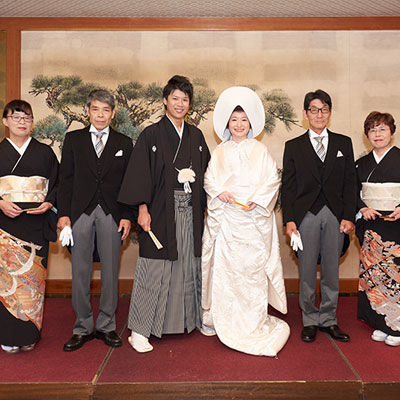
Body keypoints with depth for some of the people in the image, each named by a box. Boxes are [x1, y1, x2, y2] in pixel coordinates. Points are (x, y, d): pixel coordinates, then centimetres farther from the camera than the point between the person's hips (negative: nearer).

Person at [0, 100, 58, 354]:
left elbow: (58, 184, 9)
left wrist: (48, 203, -7)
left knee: (33, 274, 1)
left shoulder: (45, 152, 9)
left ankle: (30, 333, 14)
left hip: (37, 222, 0)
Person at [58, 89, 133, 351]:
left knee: (110, 272, 6)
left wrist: (127, 216, -3)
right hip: (80, 212, 0)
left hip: (112, 214, 0)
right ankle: (83, 328, 19)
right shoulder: (74, 140, 8)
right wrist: (64, 213, -3)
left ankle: (107, 326, 20)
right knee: (80, 272, 6)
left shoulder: (124, 143, 7)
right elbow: (66, 179, 5)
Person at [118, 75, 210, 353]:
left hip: (191, 211, 5)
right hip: (161, 211, -4)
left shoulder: (196, 136, 13)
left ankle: (190, 319, 27)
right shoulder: (152, 135, -1)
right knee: (155, 268, -3)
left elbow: (204, 172, 16)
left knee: (189, 265, 11)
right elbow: (140, 173, -5)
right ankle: (139, 330, 6)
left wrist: (205, 206, 10)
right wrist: (143, 208, -13)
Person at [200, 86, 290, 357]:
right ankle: (220, 317, 15)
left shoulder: (260, 150, 7)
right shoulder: (220, 152, 13)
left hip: (253, 217, -2)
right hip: (224, 218, 2)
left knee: (252, 266, -4)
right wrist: (220, 192, -9)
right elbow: (209, 179, 11)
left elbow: (272, 180, 2)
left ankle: (254, 322, 6)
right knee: (223, 266, 2)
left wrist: (256, 200, -12)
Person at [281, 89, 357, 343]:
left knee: (331, 270, 8)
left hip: (335, 216, 1)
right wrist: (289, 219, -7)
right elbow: (288, 186, 2)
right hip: (306, 215, -1)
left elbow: (351, 182, 6)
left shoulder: (344, 143, 10)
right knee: (307, 271, 5)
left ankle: (329, 319, 22)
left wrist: (349, 216, -3)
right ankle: (310, 320, 19)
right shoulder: (294, 146, 6)